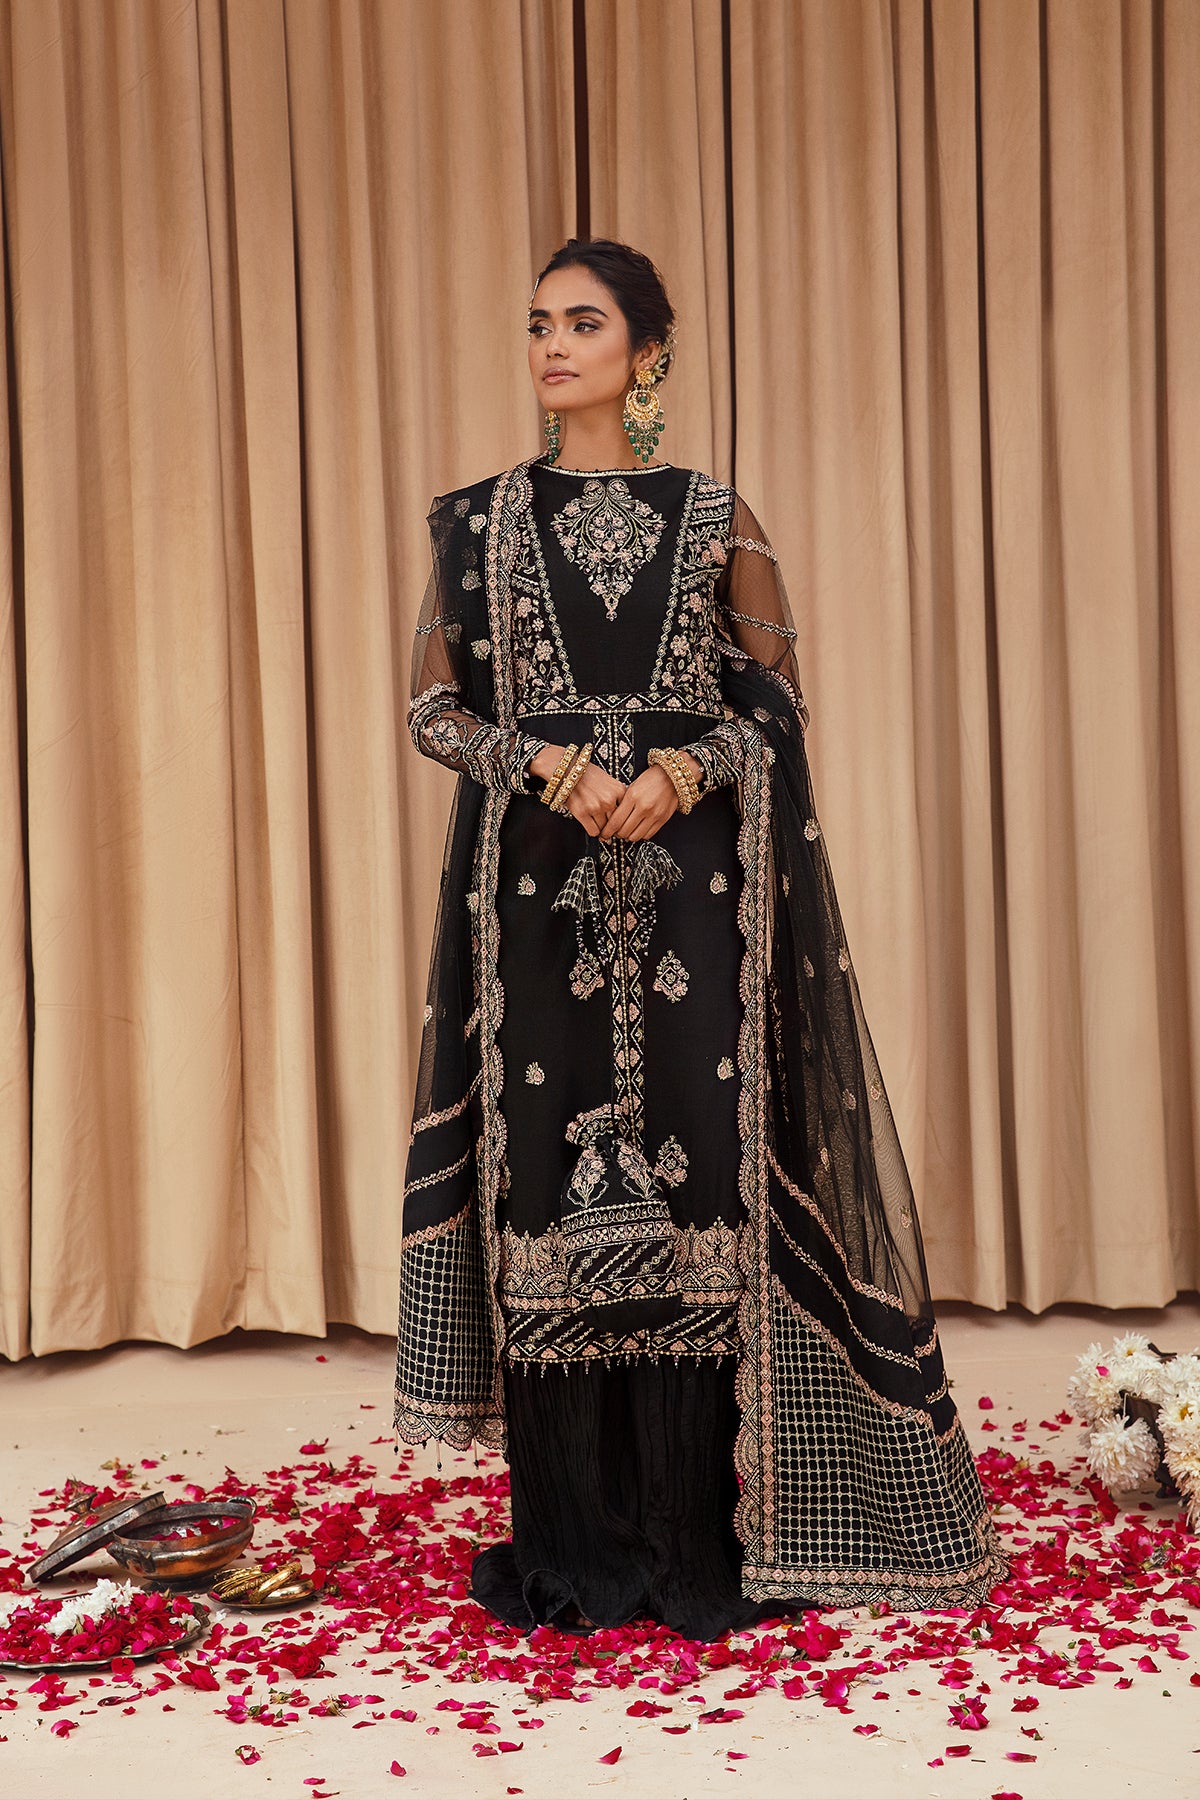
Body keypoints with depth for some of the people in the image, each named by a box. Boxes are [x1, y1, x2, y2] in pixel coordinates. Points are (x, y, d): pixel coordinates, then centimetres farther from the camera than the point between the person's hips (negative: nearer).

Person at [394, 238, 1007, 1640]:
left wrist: (682, 772, -15)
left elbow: (778, 705, 5)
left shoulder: (716, 518, 9)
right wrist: (549, 764, -13)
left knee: (697, 1168, -3)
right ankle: (574, 1545, 10)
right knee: (549, 1172, -1)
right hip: (536, 887, 1)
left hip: (696, 889, 0)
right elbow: (435, 707, 5)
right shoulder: (478, 519, 11)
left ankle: (697, 1545, 8)